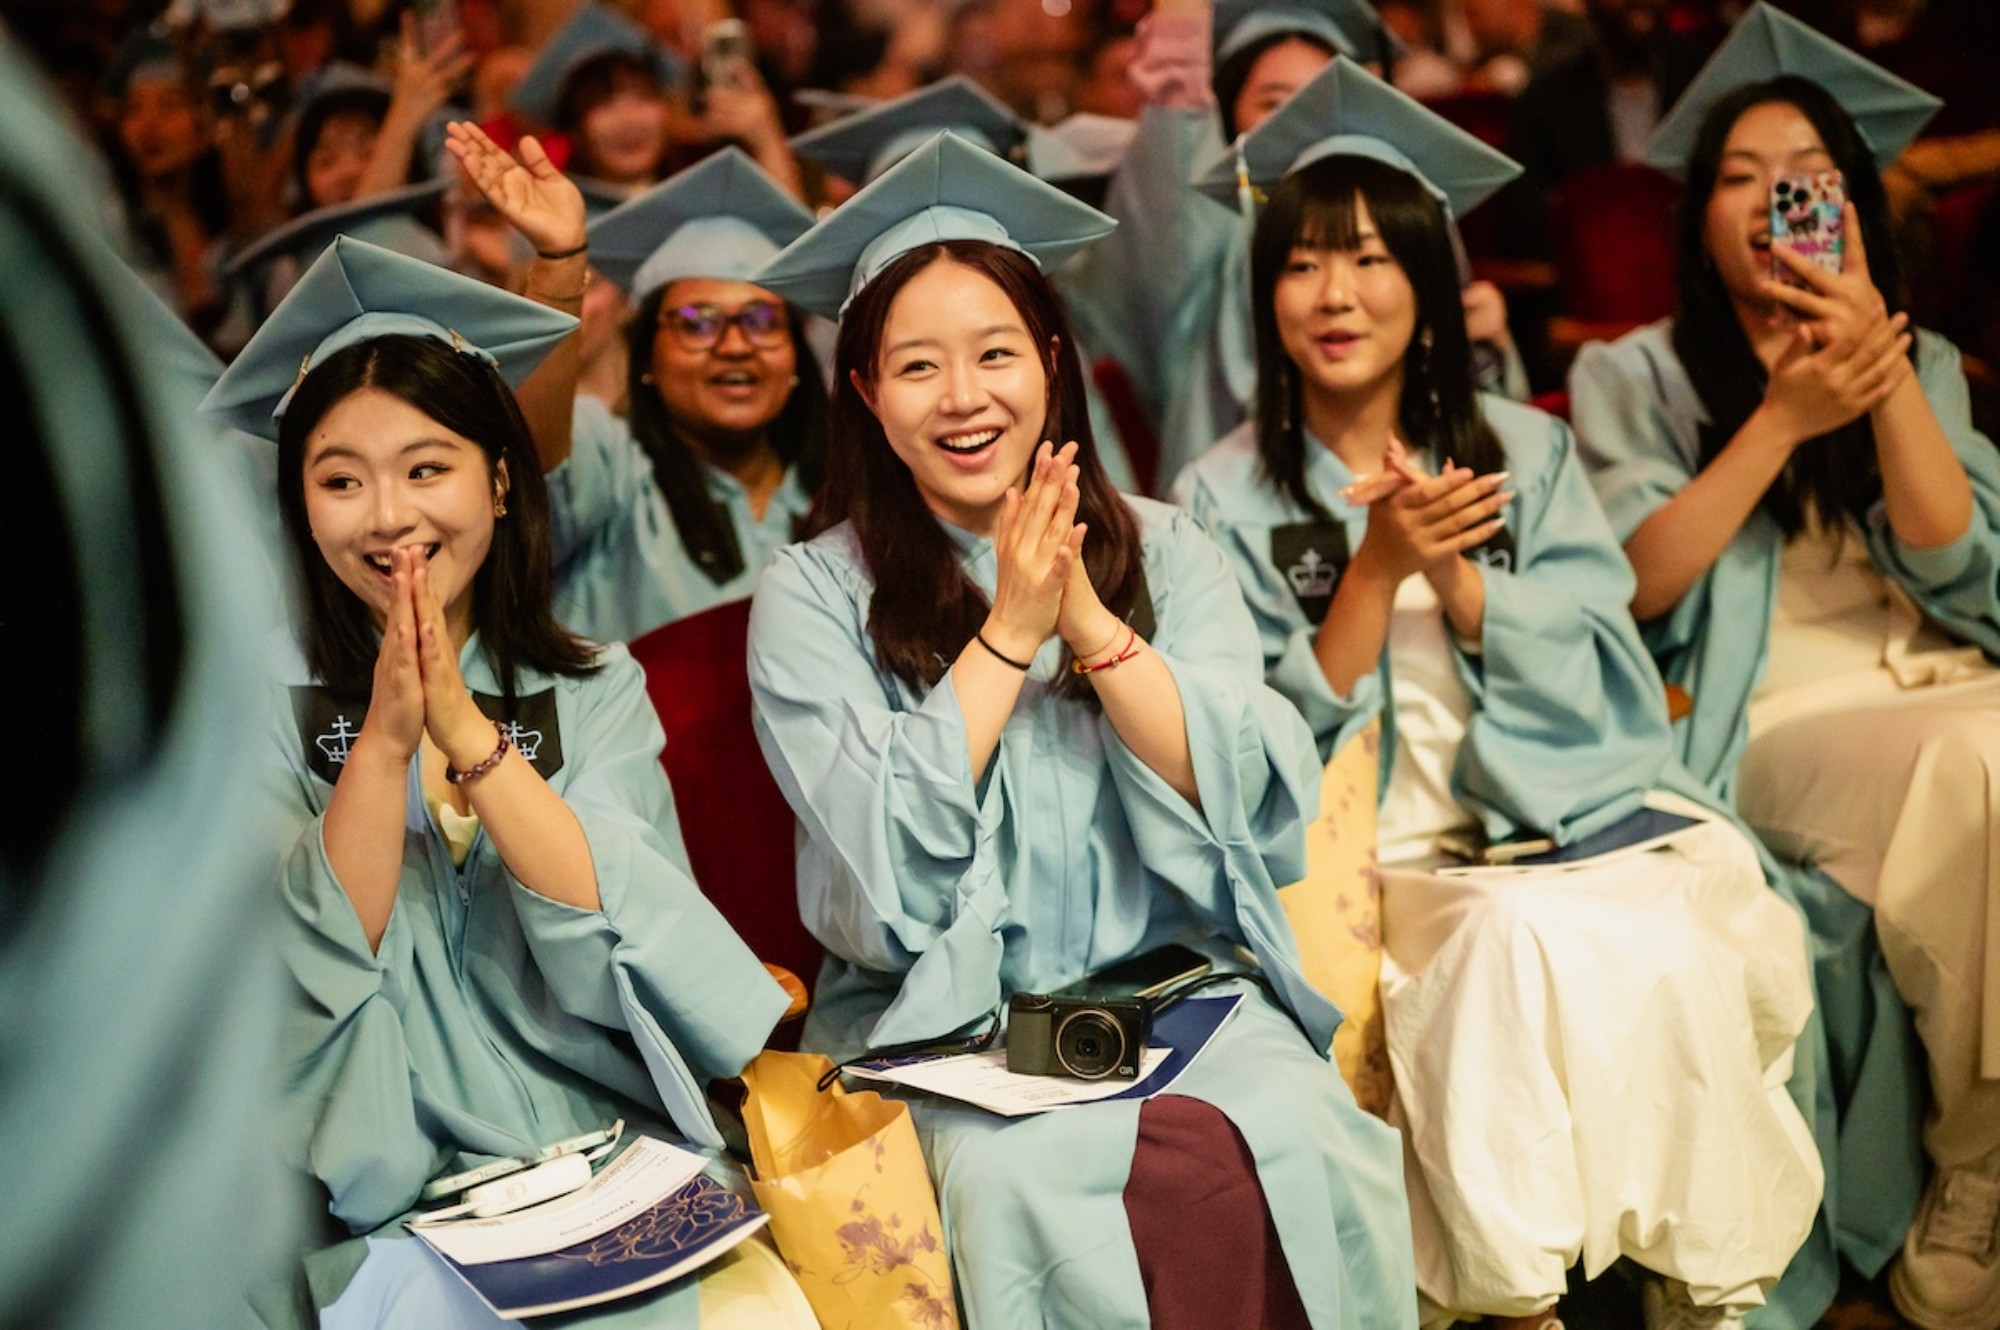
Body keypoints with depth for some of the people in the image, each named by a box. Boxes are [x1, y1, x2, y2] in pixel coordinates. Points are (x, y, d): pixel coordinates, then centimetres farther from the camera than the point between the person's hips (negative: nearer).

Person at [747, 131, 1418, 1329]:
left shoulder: (1164, 551, 9)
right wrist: (1009, 631, -12)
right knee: (1025, 1180, -31)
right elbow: (884, 867, -9)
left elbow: (1251, 797, -3)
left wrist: (1090, 619, -13)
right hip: (941, 1018, -1)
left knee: (1299, 1144, -27)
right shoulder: (814, 596, 2)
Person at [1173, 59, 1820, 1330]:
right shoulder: (1227, 496, 3)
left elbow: (1597, 690, 2)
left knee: (1680, 950, -29)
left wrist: (1454, 575, -13)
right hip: (1373, 855, -2)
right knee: (1520, 941, -32)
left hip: (1570, 817, 2)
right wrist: (1375, 571, -16)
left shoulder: (1527, 451, 10)